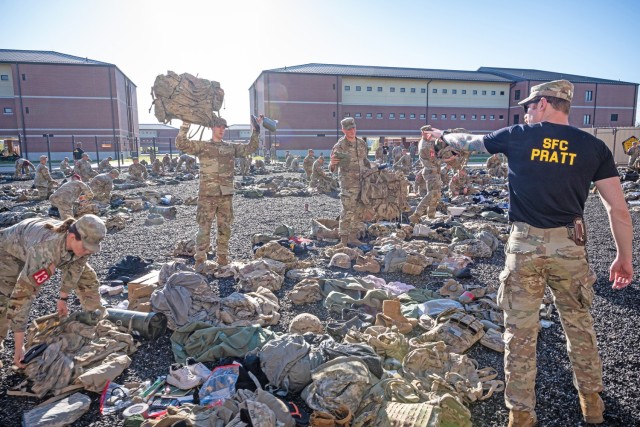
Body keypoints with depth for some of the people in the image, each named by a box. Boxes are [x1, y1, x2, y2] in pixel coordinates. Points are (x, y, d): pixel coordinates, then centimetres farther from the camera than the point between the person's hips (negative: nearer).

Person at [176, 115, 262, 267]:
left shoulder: (231, 147, 14)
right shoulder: (202, 146, 2)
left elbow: (250, 148, 18)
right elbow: (181, 144, -7)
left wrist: (256, 130, 11)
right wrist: (185, 125, -14)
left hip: (226, 195, 4)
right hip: (207, 195, -4)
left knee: (224, 228, 10)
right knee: (204, 228, 0)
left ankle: (222, 257, 22)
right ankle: (200, 259, 9)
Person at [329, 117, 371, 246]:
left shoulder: (362, 143, 8)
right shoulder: (339, 146, -11)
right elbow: (333, 168, -15)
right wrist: (332, 163, -37)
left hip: (362, 182, 7)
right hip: (348, 183, -6)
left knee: (359, 211, 11)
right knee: (348, 212, -7)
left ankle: (353, 237, 21)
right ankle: (343, 239, 0)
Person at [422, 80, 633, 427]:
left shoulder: (517, 136, 1)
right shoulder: (593, 146, 3)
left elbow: (468, 142, 18)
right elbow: (618, 209, 1)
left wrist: (443, 135, 38)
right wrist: (624, 258, 11)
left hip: (524, 244, -2)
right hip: (569, 245, 2)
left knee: (520, 332, 7)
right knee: (579, 325, 20)